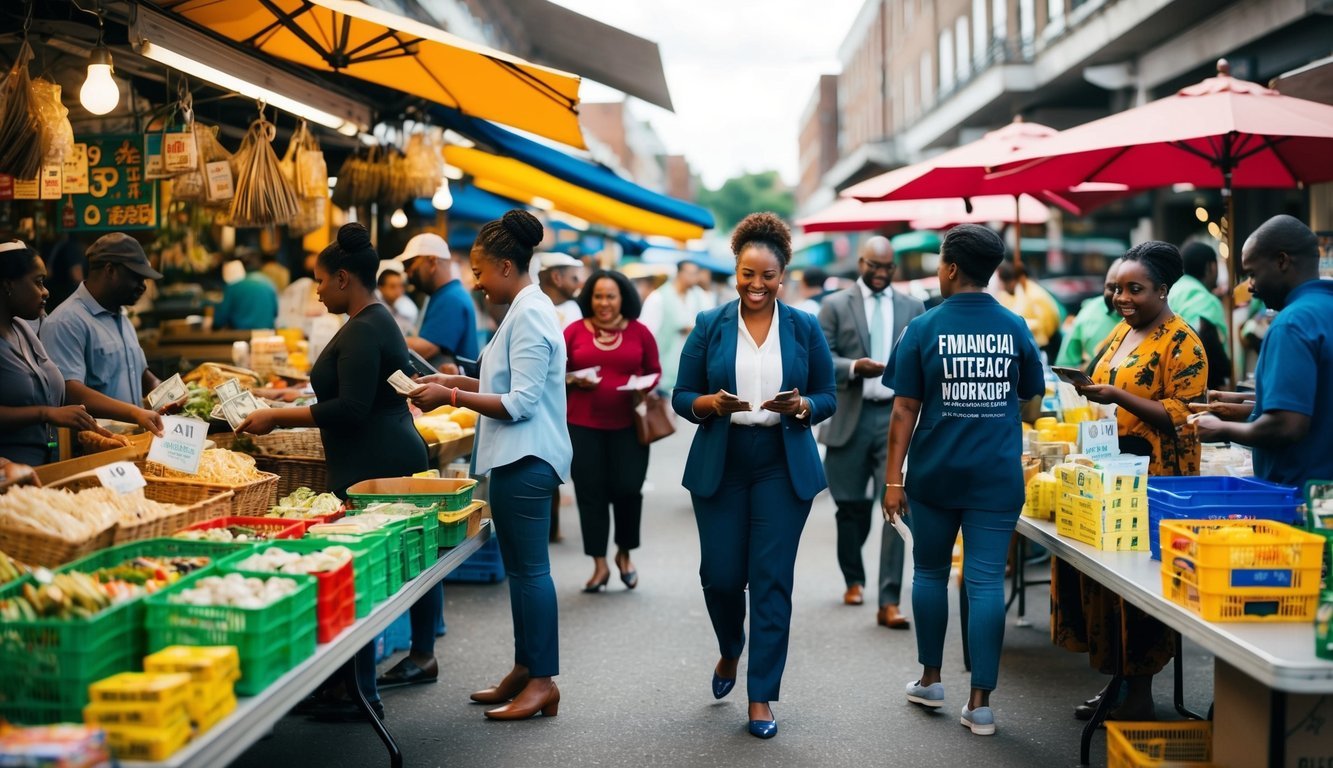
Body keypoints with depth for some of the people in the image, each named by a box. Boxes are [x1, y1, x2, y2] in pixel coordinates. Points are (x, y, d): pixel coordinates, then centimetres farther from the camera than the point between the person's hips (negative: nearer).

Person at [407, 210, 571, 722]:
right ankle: (524, 669, 22)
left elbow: (521, 402, -20)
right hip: (518, 457, 11)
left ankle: (543, 681, 1)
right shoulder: (525, 310, 16)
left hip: (527, 461, -11)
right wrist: (456, 382, 14)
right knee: (519, 567, 14)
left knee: (530, 568, -5)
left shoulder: (529, 316, -16)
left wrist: (453, 397, -17)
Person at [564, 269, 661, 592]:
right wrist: (575, 381, -13)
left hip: (627, 424, 0)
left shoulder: (639, 332, 2)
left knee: (627, 489, -3)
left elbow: (654, 371, 10)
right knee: (590, 493, 3)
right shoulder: (574, 331, 1)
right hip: (584, 424, 0)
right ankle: (600, 565, 15)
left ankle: (625, 554, 23)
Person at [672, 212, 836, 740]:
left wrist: (799, 406, -17)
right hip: (719, 467, 1)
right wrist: (712, 403, -19)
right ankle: (730, 653, 37)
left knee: (772, 579, -1)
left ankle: (762, 696, 10)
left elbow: (828, 398, 4)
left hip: (783, 469, 0)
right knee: (720, 574, 4)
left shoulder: (805, 329, 2)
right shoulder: (710, 326, 1)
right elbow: (681, 397, 2)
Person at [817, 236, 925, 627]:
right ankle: (853, 580, 35)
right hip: (851, 417, -1)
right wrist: (854, 367, -21)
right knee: (852, 507, 11)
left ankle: (889, 602, -10)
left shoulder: (913, 308, 10)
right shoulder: (835, 306, 3)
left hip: (896, 415, 1)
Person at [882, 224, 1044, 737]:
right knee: (986, 582, 0)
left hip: (935, 474, -1)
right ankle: (980, 702, 0)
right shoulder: (1015, 328, 1)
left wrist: (893, 478, -3)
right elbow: (1031, 398, 14)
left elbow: (904, 410, -6)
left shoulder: (924, 328, -5)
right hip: (996, 476, 1)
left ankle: (930, 680, 26)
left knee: (930, 573, 17)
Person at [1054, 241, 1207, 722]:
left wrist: (1117, 397, -23)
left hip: (1153, 479, -8)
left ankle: (1139, 692, 6)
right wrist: (1091, 386, 4)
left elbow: (1183, 414, -16)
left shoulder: (1182, 342, -10)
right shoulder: (1121, 332, 15)